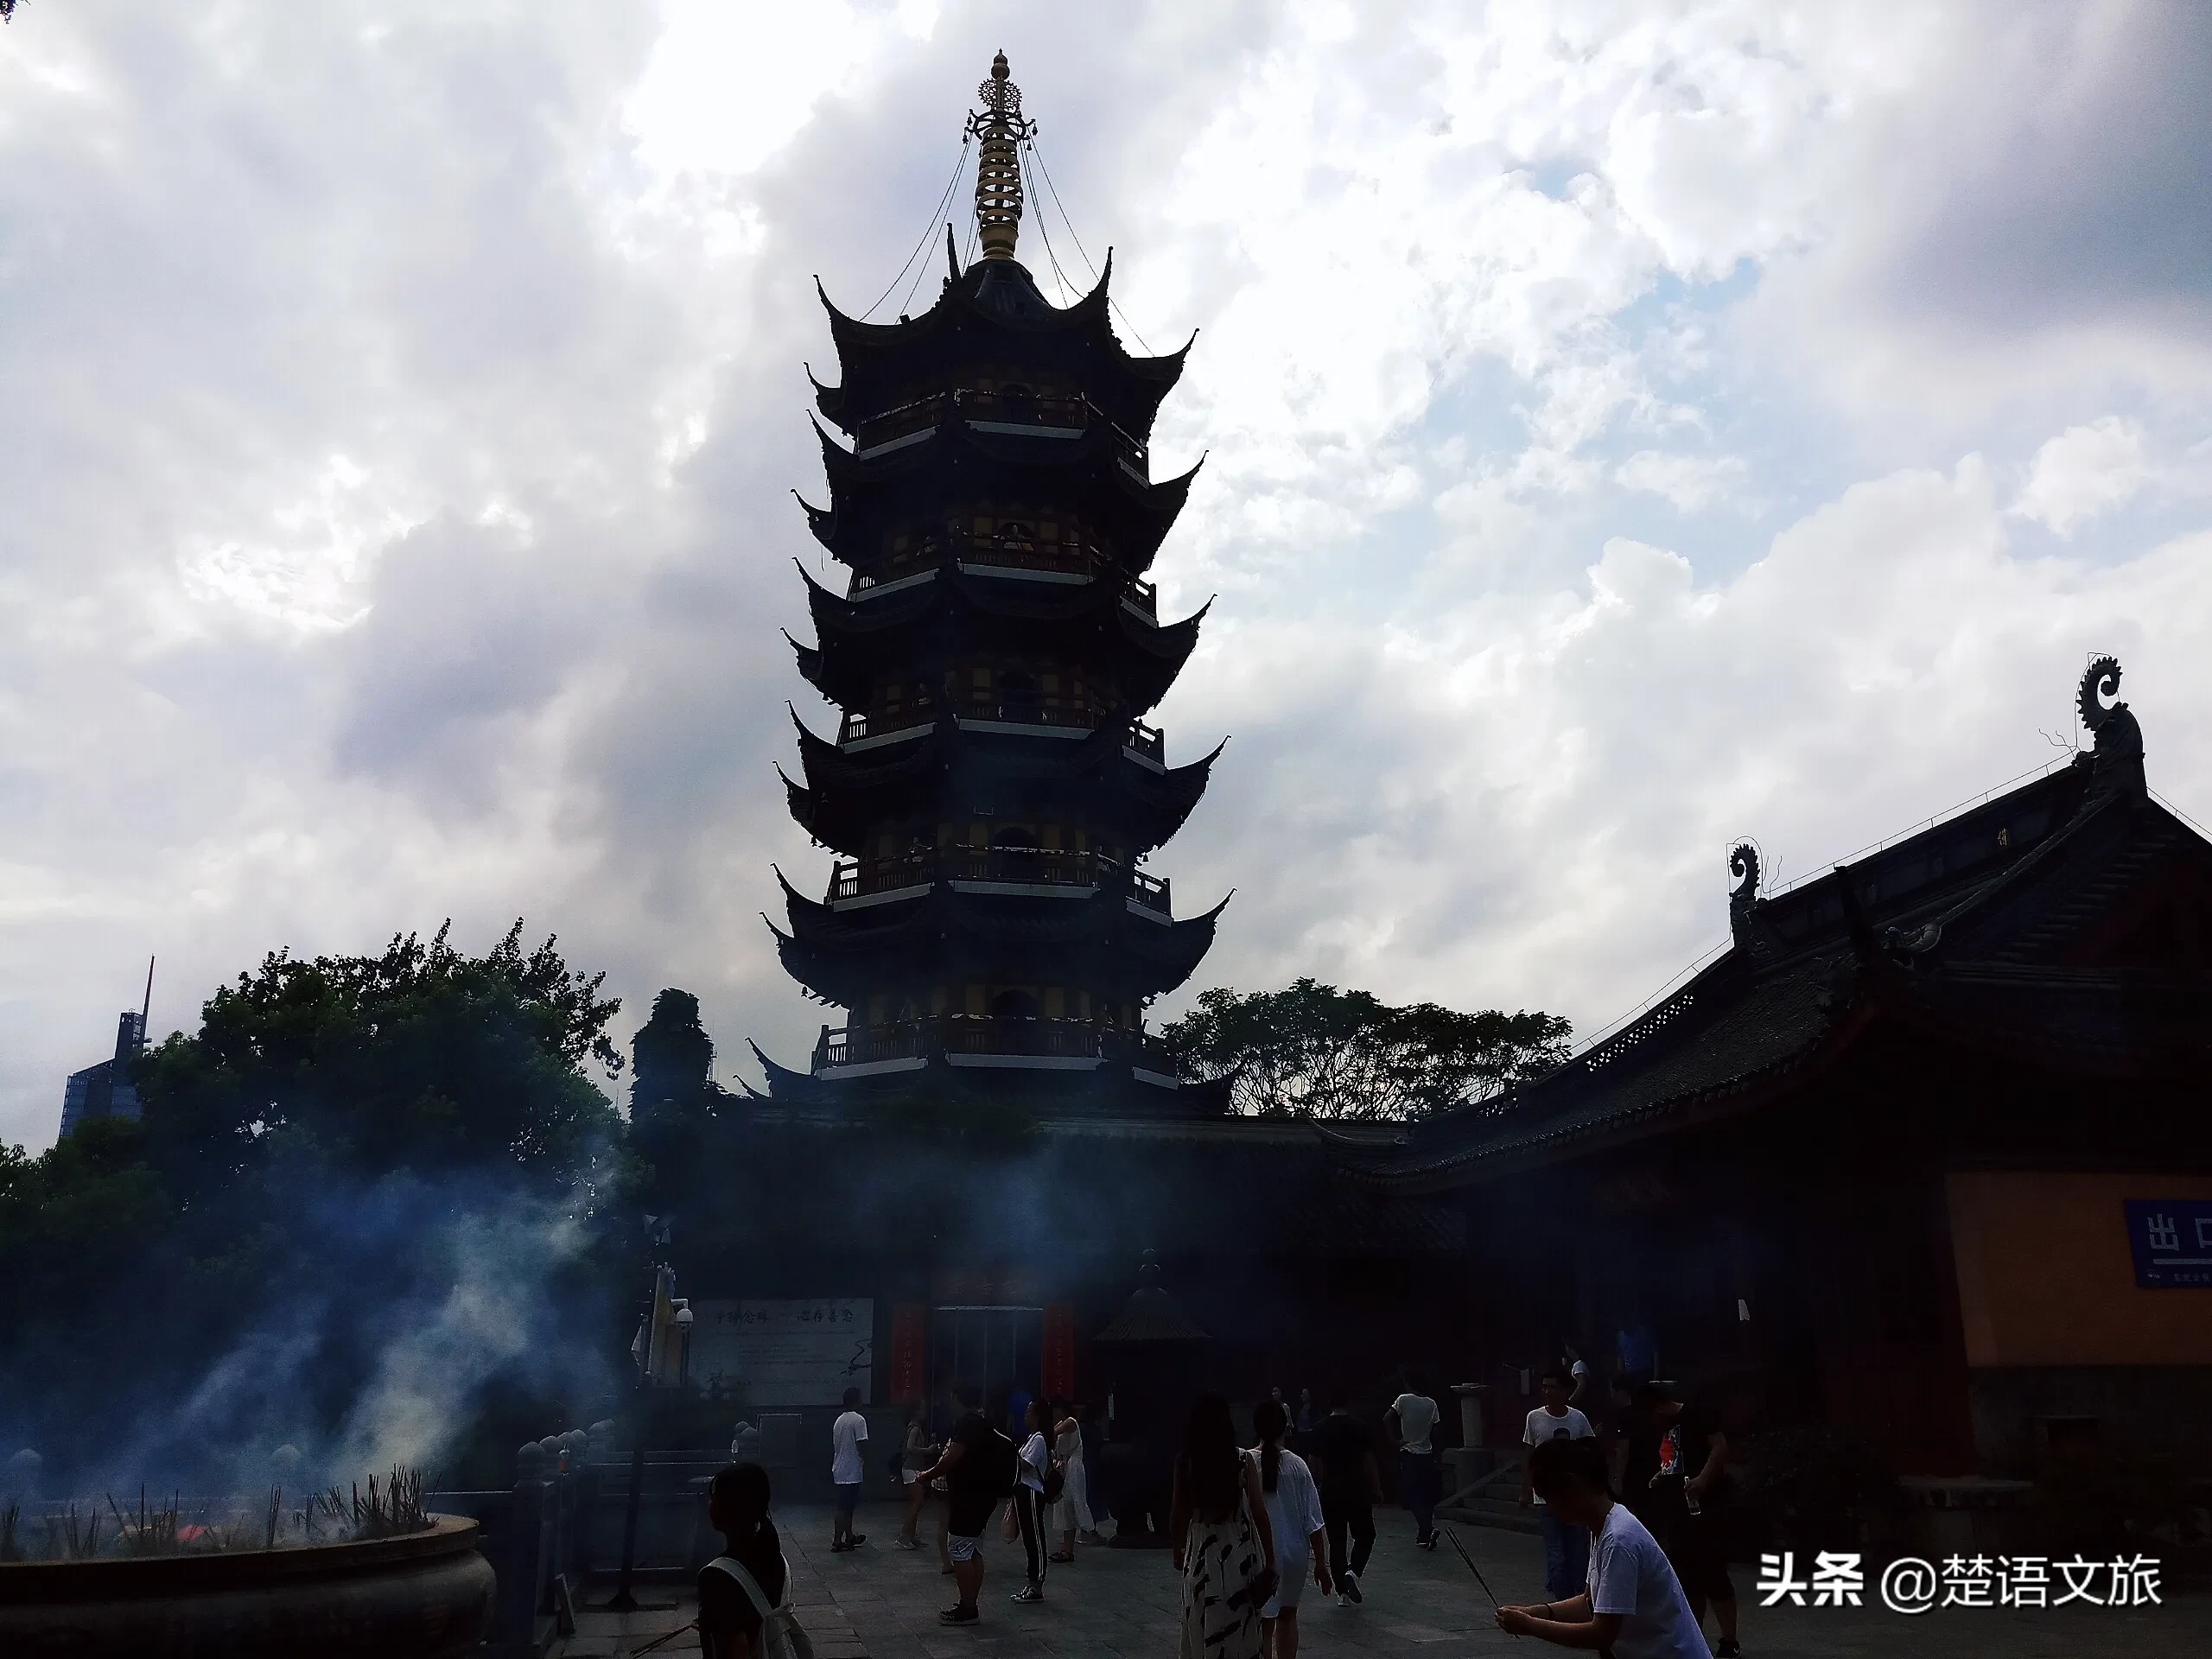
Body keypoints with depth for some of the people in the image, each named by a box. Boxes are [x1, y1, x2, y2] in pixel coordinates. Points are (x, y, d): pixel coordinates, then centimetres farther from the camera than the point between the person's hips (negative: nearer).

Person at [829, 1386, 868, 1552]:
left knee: (847, 1506, 18)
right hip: (851, 1471, -8)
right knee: (845, 1508, -4)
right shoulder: (859, 1420, -14)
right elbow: (861, 1445, -17)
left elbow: (834, 1446, 15)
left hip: (839, 1470, 8)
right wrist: (865, 1463, -2)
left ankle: (849, 1537, 27)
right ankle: (837, 1542, -3)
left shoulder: (838, 1420, 11)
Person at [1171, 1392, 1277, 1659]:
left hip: (1201, 1552, 1)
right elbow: (1259, 1513, -10)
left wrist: (1177, 1550, 14)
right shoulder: (1243, 1460, -9)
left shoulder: (1185, 1461, -6)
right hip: (1240, 1552, -1)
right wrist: (1270, 1560, -3)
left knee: (1203, 1632, 15)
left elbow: (1178, 1513, -2)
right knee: (1240, 1629, 12)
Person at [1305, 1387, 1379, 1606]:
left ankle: (1342, 1592, 7)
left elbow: (1314, 1461, 7)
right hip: (1357, 1490, -2)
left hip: (1330, 1491, 2)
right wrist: (1377, 1489, 2)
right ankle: (1353, 1572, -11)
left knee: (1336, 1541, 8)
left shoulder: (1320, 1429, 2)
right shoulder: (1359, 1427, -7)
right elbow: (1369, 1460, -7)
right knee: (1365, 1535, 13)